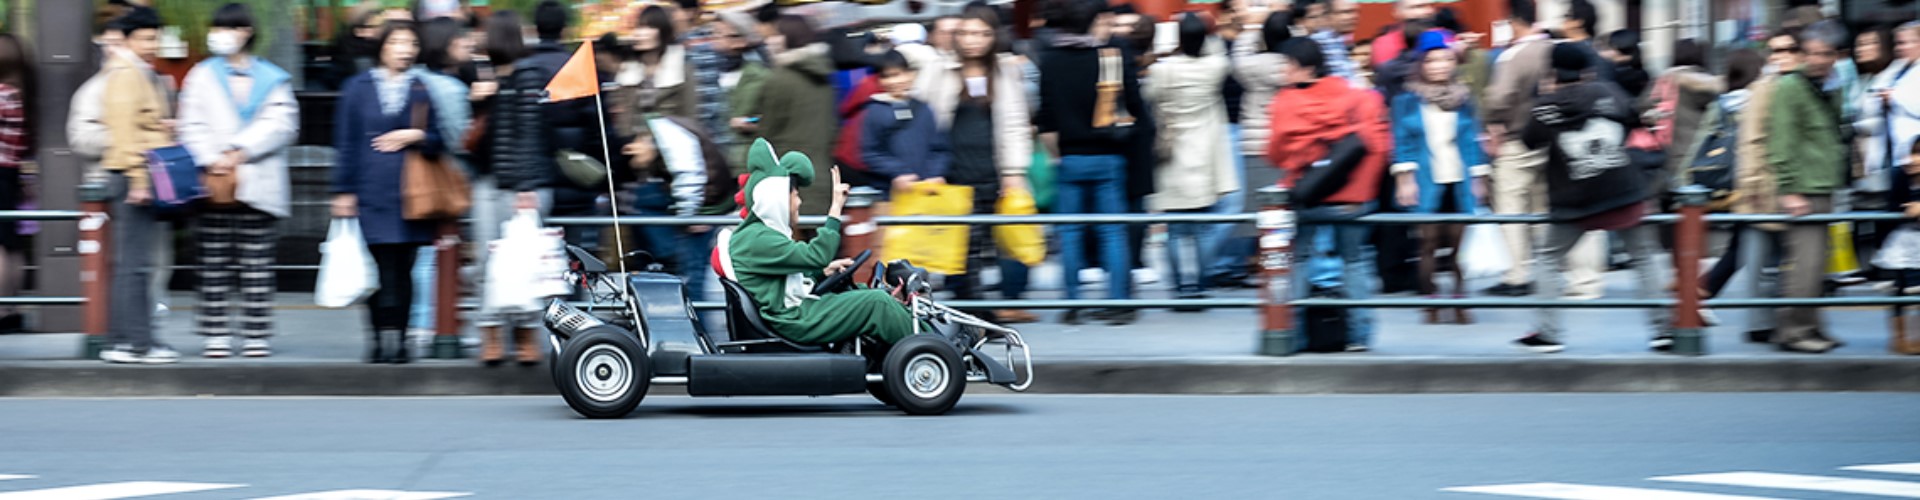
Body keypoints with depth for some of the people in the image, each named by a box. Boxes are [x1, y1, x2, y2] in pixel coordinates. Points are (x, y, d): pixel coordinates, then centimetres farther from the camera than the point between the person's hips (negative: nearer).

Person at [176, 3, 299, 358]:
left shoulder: (272, 79, 10)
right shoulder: (203, 76, 12)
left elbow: (280, 125, -2)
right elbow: (193, 126, 3)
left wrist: (238, 152, -12)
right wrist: (212, 161, -12)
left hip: (258, 184, 0)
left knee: (257, 268, 0)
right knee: (215, 268, 0)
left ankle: (256, 336, 3)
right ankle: (216, 336, 3)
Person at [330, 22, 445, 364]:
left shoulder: (422, 90, 11)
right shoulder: (360, 88, 7)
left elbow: (439, 141, 12)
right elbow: (346, 142, 6)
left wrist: (416, 136, -8)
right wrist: (344, 191, 0)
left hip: (409, 192, 1)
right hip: (371, 192, -1)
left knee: (402, 268, 1)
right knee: (380, 268, -5)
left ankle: (398, 339, 6)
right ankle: (381, 339, 0)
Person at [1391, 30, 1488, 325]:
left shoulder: (1463, 99, 10)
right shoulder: (1408, 100, 2)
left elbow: (1472, 140, 12)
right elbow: (1402, 141, 1)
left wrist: (1478, 178, 8)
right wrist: (1405, 179, -7)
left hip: (1458, 181, 2)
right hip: (1426, 183, -2)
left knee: (1459, 243, 0)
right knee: (1429, 242, -1)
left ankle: (1460, 302, 6)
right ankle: (1430, 303, 6)